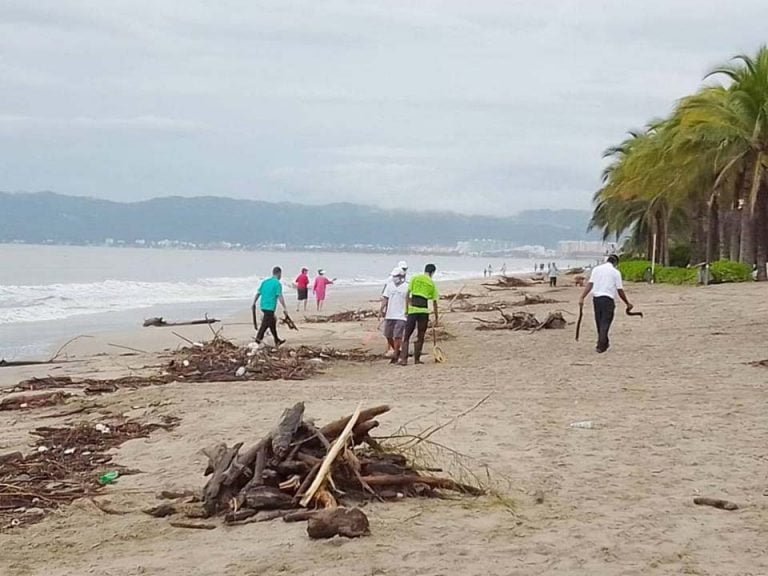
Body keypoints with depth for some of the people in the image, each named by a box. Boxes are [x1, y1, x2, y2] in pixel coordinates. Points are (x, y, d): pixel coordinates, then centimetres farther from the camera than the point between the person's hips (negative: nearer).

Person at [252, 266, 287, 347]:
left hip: (263, 306, 8)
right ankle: (258, 339, -15)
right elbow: (280, 297, -16)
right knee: (265, 324, -8)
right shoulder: (278, 283, -10)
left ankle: (277, 341, 29)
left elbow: (258, 293, 14)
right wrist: (284, 308, -14)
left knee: (273, 322, 19)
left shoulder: (265, 282, 12)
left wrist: (254, 303, 23)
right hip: (270, 307, -8)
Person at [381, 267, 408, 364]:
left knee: (397, 336, -9)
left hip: (401, 316, -4)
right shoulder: (389, 286, 8)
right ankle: (397, 351, 28)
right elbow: (385, 298, 7)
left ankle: (395, 356, -3)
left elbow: (409, 301, 2)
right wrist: (382, 309, -7)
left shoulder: (406, 287, -1)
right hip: (389, 315, 4)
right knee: (388, 335, 8)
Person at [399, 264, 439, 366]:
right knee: (420, 337, 12)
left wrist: (408, 308, 7)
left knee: (407, 335, 6)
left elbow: (408, 295, 1)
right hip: (424, 310, 0)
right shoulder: (432, 284, 6)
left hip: (412, 309, 0)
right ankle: (417, 359, 14)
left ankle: (404, 359, -3)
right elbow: (434, 302, 7)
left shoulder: (414, 279, 6)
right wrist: (436, 318, 12)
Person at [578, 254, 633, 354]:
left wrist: (582, 297, -5)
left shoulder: (596, 269, 10)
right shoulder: (616, 272, 1)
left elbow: (590, 284, 0)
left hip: (596, 298, 4)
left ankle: (604, 343, 27)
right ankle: (601, 346, -10)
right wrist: (628, 303, 10)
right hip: (608, 299, -4)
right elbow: (620, 290, 0)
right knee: (605, 323, -3)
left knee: (599, 322, 15)